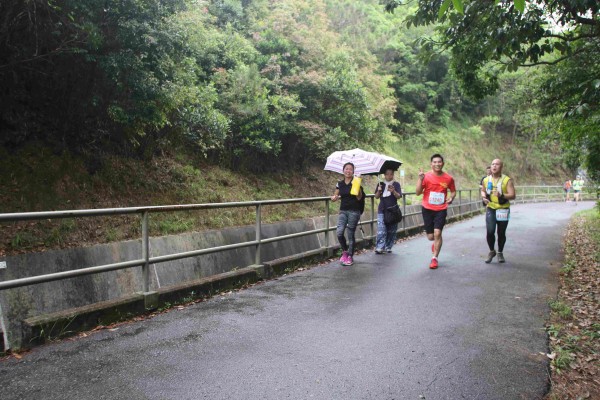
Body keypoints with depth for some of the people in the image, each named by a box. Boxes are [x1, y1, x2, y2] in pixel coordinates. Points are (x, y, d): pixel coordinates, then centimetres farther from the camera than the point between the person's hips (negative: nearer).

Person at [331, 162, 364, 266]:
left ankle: (350, 257, 16)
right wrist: (334, 197, -9)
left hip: (354, 211, -3)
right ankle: (345, 251, 14)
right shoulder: (340, 184, 7)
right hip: (343, 211, 3)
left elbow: (359, 198, -11)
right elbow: (335, 196, 14)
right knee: (339, 233, -12)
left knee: (350, 234, 1)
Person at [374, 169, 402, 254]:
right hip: (382, 210, 0)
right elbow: (376, 197, 8)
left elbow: (399, 196, -5)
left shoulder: (396, 184, 4)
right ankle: (379, 248, -11)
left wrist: (393, 191, -24)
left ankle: (388, 247, 15)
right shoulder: (381, 184, 8)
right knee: (381, 230, -9)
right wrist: (379, 191, -12)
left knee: (391, 231, 5)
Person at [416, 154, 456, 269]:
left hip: (441, 210, 0)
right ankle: (436, 243, 45)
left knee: (437, 233, -14)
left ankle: (434, 258, 2)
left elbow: (453, 191, 14)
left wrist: (451, 197, -8)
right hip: (427, 209, 0)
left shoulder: (448, 178, -2)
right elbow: (418, 193, -10)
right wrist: (420, 179, -22)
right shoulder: (426, 176, -6)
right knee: (430, 236, 7)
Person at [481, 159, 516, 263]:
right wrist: (483, 197, -2)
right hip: (490, 209, 2)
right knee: (490, 231, -12)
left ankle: (500, 253, 30)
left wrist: (501, 195, -33)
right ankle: (492, 251, 13)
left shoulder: (507, 180, -10)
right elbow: (483, 191, 21)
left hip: (503, 210, -1)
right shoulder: (486, 180, 2)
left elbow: (513, 195, -16)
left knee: (501, 233, 8)